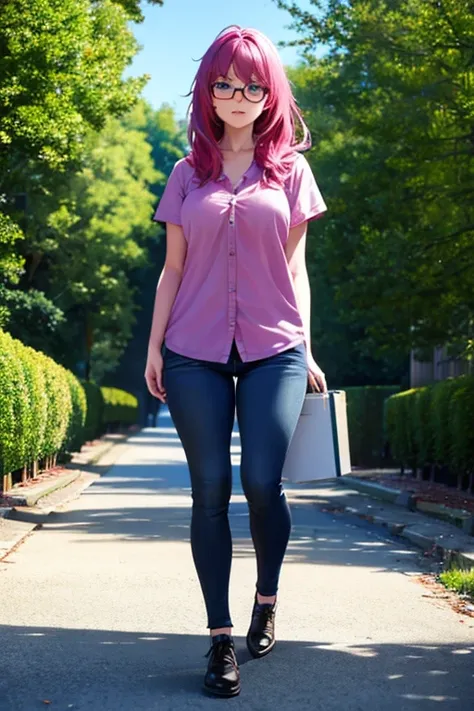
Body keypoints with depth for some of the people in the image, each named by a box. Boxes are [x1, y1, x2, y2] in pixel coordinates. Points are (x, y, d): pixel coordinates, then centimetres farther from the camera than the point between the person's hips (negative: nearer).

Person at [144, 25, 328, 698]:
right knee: (211, 491, -1)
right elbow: (173, 268, 12)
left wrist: (305, 349, 5)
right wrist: (154, 345, 5)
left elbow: (295, 266, 11)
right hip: (195, 352, 1)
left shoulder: (290, 170, 10)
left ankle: (266, 599, 17)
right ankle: (221, 637, 6)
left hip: (273, 349, -1)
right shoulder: (188, 175, 11)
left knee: (262, 482, -10)